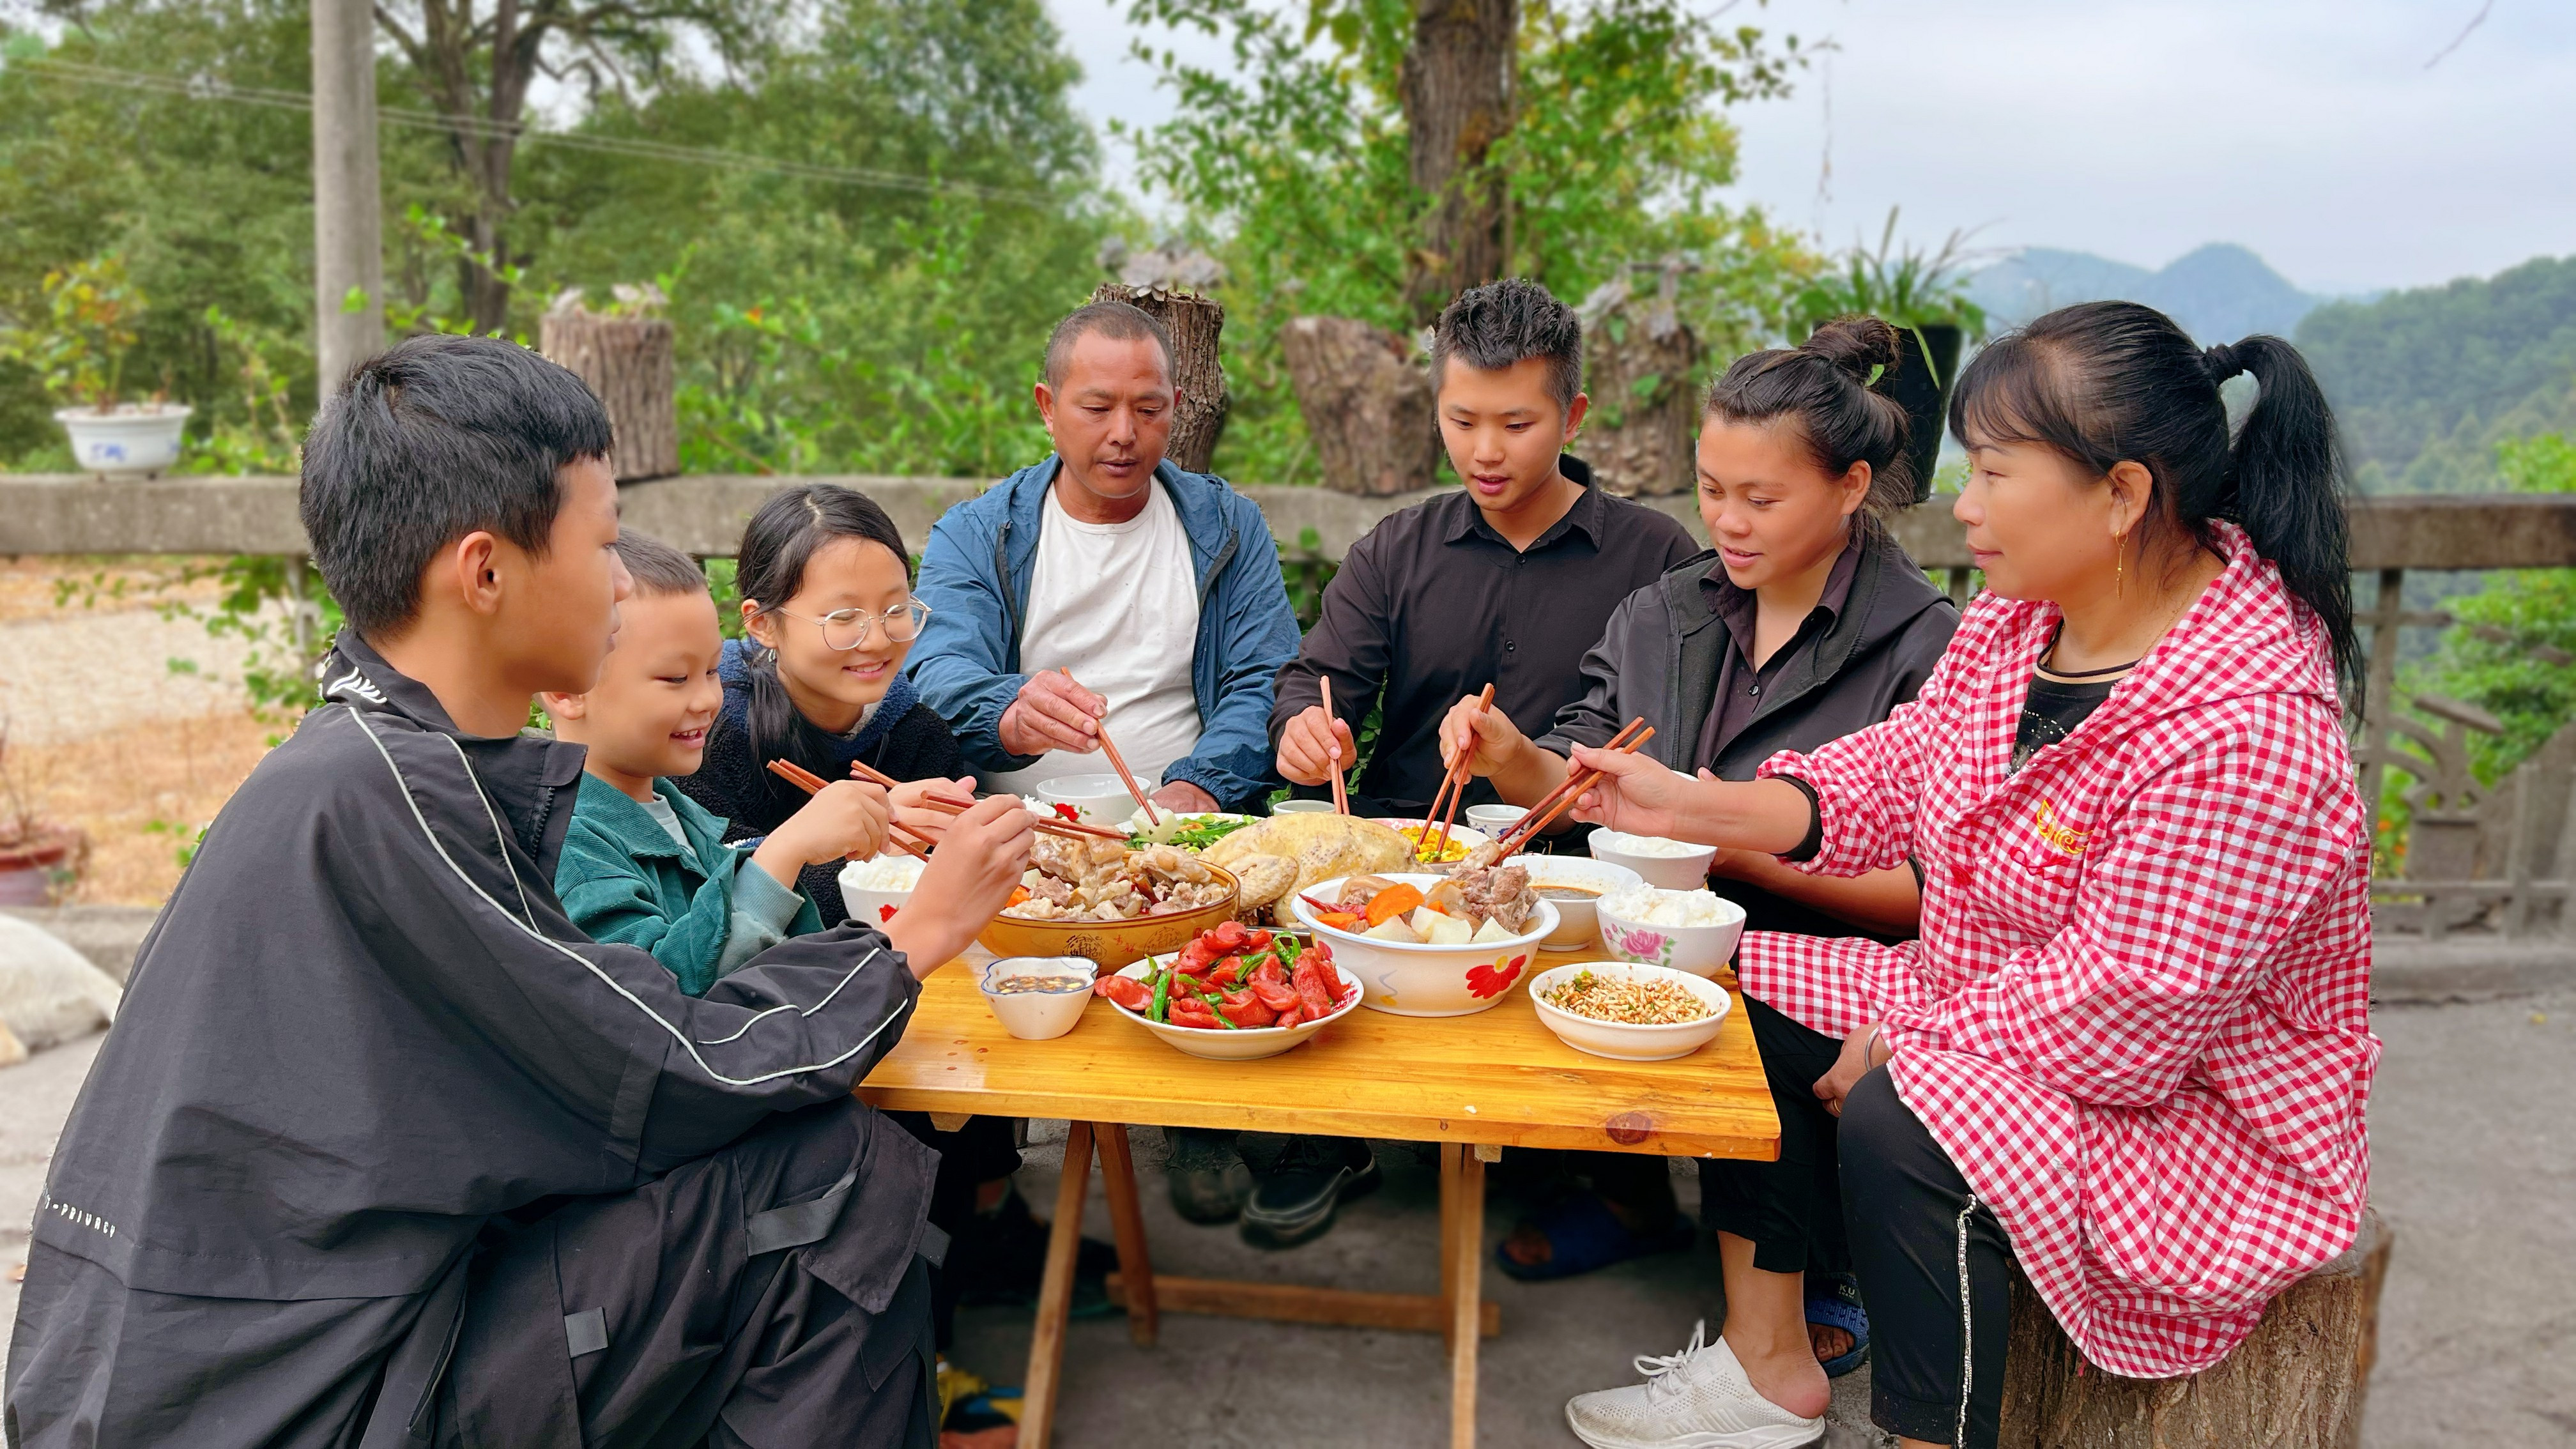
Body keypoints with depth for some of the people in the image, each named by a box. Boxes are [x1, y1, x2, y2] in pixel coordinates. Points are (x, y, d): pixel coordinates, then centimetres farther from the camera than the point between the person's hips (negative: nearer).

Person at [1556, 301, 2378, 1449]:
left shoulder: (2241, 734, -31)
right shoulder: (2017, 619, -3)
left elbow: (2125, 1011, -30)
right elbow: (1896, 775, 2)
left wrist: (1907, 1048, -18)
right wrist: (1686, 808, -9)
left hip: (2188, 1112, -9)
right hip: (1974, 1017, 9)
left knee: (1899, 1127, -33)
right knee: (1747, 985, 3)